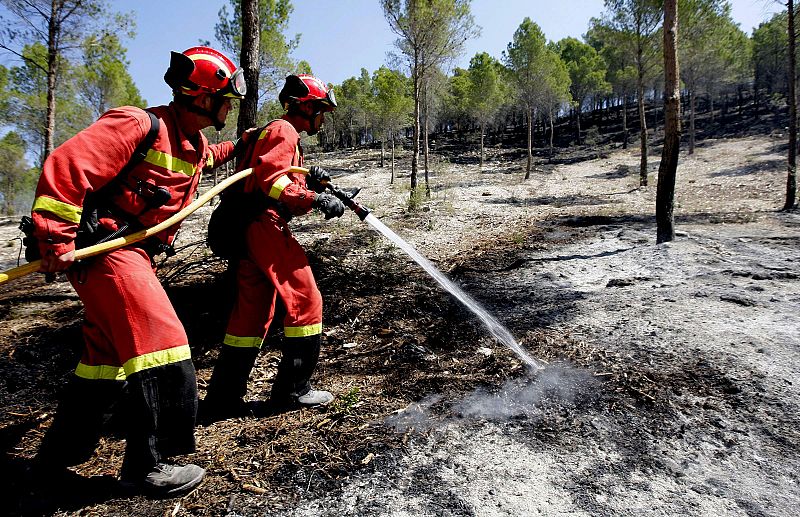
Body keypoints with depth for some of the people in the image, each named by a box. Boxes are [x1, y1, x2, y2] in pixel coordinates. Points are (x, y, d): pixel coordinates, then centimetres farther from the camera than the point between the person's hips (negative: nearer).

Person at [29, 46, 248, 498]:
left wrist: (236, 148, 40)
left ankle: (61, 454, 32)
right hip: (104, 248, -10)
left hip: (136, 253, 10)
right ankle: (147, 466, 0)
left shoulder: (195, 145, 12)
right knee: (160, 344, -14)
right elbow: (65, 167, -22)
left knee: (111, 352, 15)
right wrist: (57, 240, -23)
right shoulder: (140, 125, -17)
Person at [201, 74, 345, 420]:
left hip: (251, 231, 10)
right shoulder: (283, 131, -4)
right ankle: (292, 389, 6)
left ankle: (223, 399, 16)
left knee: (253, 312, 11)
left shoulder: (285, 134, 28)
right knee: (306, 302, -3)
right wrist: (316, 199, -23)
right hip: (265, 226, -10)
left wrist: (310, 183, 7)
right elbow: (269, 178, -20)